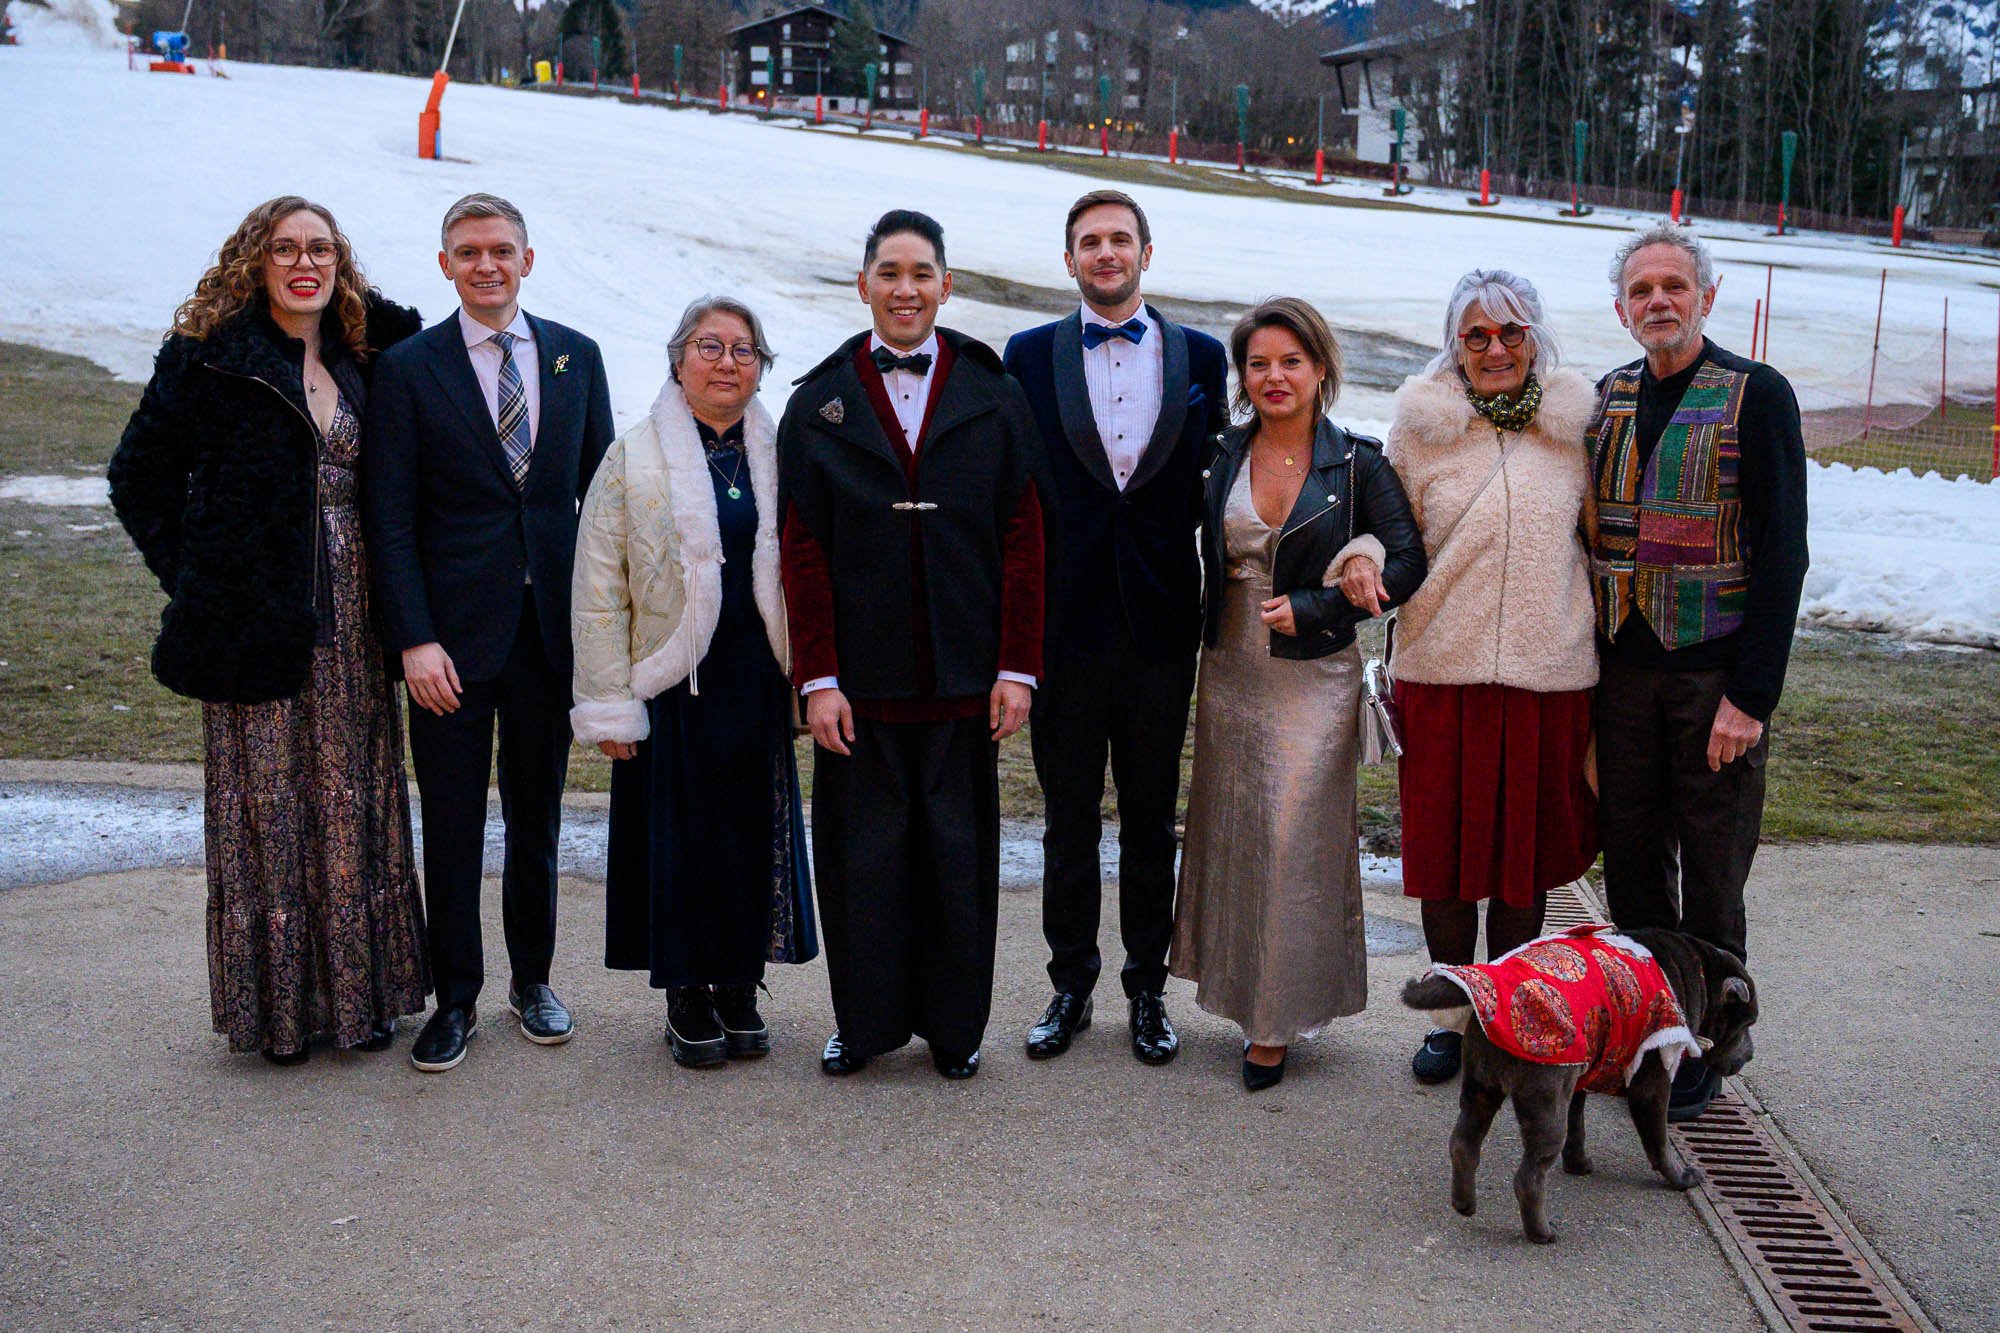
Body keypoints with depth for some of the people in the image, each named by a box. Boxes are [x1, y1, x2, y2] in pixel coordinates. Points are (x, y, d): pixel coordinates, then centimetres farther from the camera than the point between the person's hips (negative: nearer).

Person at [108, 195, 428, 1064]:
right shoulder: (208, 359, -3)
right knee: (268, 806, 3)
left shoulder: (365, 359, 9)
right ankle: (276, 1003, 15)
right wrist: (192, 576, -2)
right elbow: (139, 477, 2)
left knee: (354, 804, 9)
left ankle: (360, 991, 20)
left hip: (352, 617, 4)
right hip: (259, 620, -4)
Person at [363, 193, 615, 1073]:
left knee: (536, 818, 14)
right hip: (452, 634, -2)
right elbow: (390, 518, -5)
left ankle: (531, 979, 29)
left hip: (552, 628, 3)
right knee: (451, 827, 6)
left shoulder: (576, 357, 7)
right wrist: (414, 639, -13)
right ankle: (456, 998, 21)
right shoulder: (409, 368, -2)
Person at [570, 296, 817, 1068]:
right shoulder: (633, 458, -1)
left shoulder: (781, 455, 8)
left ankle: (739, 989, 22)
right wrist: (609, 706, -7)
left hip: (757, 684, 3)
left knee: (755, 832, 7)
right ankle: (687, 1000, 18)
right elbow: (598, 593, -3)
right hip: (672, 684, -3)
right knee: (680, 836, 3)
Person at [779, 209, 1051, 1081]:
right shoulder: (819, 404, 4)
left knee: (958, 847, 8)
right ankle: (865, 1021, 23)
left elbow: (1023, 541, 2)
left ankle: (954, 1026, 23)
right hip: (862, 673, 0)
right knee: (863, 847, 6)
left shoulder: (993, 398, 4)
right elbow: (802, 553, 1)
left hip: (962, 672, 0)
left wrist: (1017, 666, -5)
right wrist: (818, 679, -6)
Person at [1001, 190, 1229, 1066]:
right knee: (1069, 817, 9)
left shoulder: (1201, 356, 6)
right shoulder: (1030, 356, 3)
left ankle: (1147, 988, 23)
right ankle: (1071, 985, 23)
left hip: (1161, 622, 1)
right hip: (1066, 622, -1)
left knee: (1152, 819, 10)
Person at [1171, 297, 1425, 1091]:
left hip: (1313, 676, -4)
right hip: (1230, 670, 4)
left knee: (1295, 841, -3)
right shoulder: (1225, 456, 6)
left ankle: (1278, 1023, 10)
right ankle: (1243, 993, 26)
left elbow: (1407, 565, -7)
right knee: (1231, 837, 9)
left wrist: (1314, 607, -14)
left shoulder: (1355, 462, -4)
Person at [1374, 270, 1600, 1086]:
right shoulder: (1421, 421, 3)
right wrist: (1362, 561, -13)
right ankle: (1452, 1016, 24)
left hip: (1549, 673, 1)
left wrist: (1599, 644, 8)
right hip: (1441, 669, 0)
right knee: (1443, 850, 7)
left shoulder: (1575, 420, 5)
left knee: (1526, 849, 8)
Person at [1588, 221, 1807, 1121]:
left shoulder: (1757, 396, -6)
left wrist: (1751, 695, -15)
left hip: (1716, 675, -4)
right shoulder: (1606, 399, 9)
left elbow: (1782, 551, -10)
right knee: (1631, 859, 10)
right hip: (1619, 669, 4)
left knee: (1711, 876, 5)